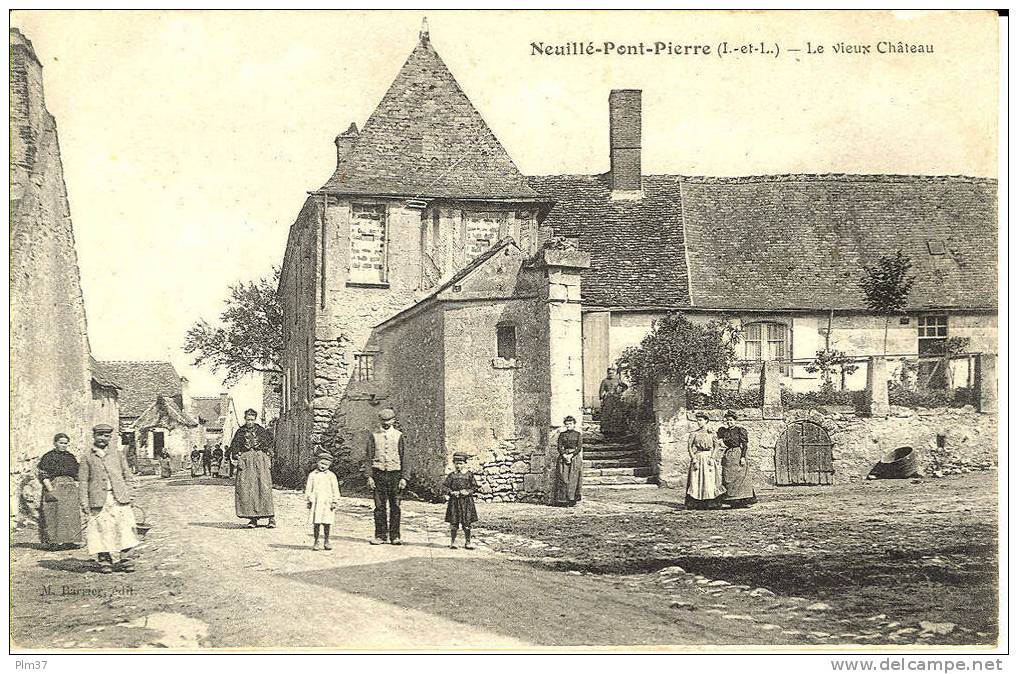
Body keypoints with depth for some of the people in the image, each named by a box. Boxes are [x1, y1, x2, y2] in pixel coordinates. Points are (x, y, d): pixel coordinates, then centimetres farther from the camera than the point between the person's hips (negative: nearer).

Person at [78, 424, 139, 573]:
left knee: (123, 528, -3)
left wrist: (127, 495, 6)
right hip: (99, 499, -2)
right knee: (101, 530, -1)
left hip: (119, 499, 2)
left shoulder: (117, 454, 13)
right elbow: (83, 482, 4)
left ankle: (124, 559, 4)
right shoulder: (87, 458, 6)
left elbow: (127, 475, 16)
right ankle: (104, 560, 10)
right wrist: (84, 504, -3)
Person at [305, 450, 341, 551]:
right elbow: (309, 489, 9)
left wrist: (334, 502, 1)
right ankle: (316, 542, 9)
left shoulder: (331, 476, 8)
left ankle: (326, 541, 13)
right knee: (316, 523, 0)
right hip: (316, 502, 0)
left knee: (327, 522, 1)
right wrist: (309, 500, 1)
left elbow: (335, 490, 8)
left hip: (327, 502, 0)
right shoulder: (312, 475, 9)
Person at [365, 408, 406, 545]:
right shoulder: (374, 435, 6)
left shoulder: (399, 436, 6)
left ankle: (395, 536, 7)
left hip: (395, 473, 0)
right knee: (379, 507, 1)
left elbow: (404, 458, 7)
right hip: (378, 473, 0)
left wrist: (403, 478, -1)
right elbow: (368, 457, 5)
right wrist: (369, 476, -4)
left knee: (395, 507, 1)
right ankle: (380, 535, 7)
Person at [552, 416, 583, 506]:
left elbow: (579, 448, -4)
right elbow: (559, 447, 3)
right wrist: (564, 456, -13)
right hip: (563, 457, 2)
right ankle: (562, 499, -6)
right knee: (562, 478, -6)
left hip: (575, 457, -1)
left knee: (573, 478, -5)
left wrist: (571, 455, -15)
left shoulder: (578, 434, 4)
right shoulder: (562, 434, 10)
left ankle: (572, 499, -2)